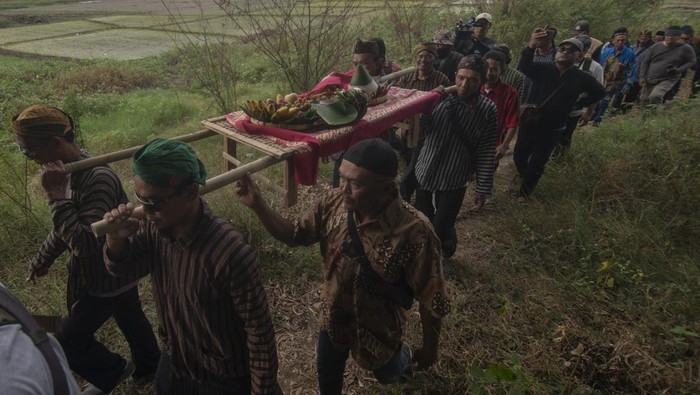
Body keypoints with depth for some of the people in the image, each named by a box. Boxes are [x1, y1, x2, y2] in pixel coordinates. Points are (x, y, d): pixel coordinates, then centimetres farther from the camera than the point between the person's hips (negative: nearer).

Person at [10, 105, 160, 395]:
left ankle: (113, 371, 30)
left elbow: (85, 244, -37)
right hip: (113, 273, 9)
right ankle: (149, 366, 49)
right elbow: (67, 227, 13)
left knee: (67, 344, 3)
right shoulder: (70, 171, -3)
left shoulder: (99, 179, -33)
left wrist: (56, 195, -35)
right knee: (130, 320, 26)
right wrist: (42, 260, 23)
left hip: (109, 278, -8)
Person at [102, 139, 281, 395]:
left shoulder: (230, 253, -35)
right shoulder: (153, 227, -15)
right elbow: (123, 268, 3)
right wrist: (116, 239, -19)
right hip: (171, 365, 6)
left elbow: (259, 332, -24)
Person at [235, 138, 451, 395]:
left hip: (379, 328, -3)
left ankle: (403, 355, 64)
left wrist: (430, 348, -10)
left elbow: (431, 300, -23)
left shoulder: (414, 232, -35)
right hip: (333, 316, 4)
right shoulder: (334, 203, -22)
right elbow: (294, 234, -8)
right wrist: (258, 205, -23)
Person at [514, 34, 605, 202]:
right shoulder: (543, 68, -9)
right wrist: (531, 47, -48)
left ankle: (524, 191, 27)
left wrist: (578, 105, 2)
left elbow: (600, 92, 12)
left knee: (537, 163, 6)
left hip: (552, 130, 0)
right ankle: (524, 176, 44)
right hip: (530, 123, 0)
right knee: (519, 156, 11)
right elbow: (525, 67, -31)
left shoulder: (582, 78, -5)